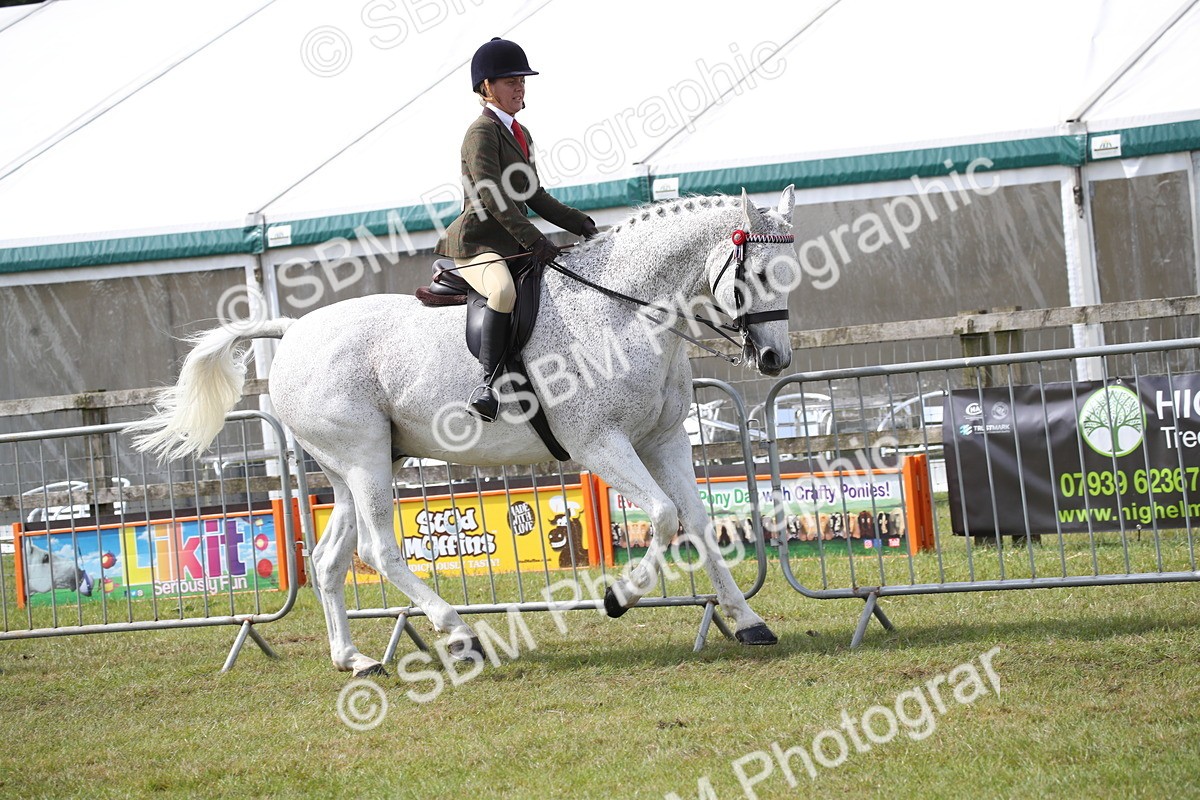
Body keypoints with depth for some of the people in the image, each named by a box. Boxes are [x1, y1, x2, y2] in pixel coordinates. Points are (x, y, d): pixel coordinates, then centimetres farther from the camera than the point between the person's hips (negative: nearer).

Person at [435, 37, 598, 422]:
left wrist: (578, 223, 9)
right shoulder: (482, 132, -9)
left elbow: (535, 196, 23)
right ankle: (489, 380, -37)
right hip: (478, 244, -10)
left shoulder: (521, 135, 20)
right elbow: (491, 196, -20)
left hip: (512, 246, 10)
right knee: (505, 290, -39)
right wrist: (533, 240, -26)